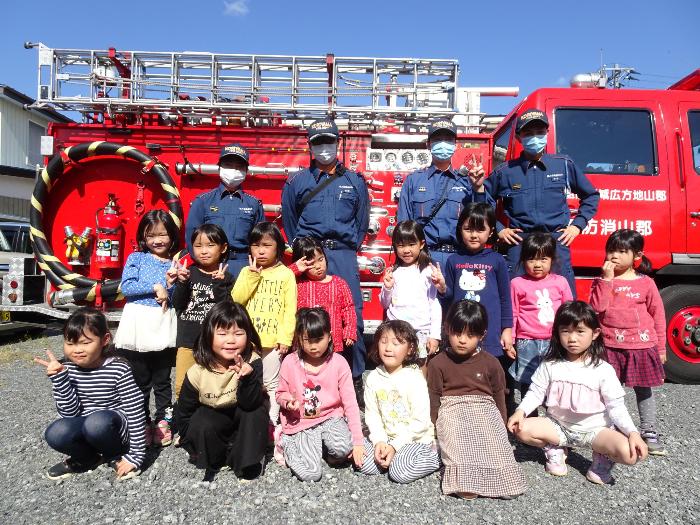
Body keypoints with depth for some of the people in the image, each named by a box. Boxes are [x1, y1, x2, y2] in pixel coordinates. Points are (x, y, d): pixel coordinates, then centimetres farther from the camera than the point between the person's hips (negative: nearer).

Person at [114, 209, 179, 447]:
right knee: (140, 381, 10)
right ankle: (142, 424, 23)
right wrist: (155, 288, -14)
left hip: (165, 328, 1)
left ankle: (163, 421, 23)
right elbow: (126, 287, -7)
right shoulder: (136, 258, 4)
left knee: (162, 380, 10)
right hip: (139, 325, 0)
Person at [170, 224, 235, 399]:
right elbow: (177, 305, -2)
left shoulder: (226, 278, -1)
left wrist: (219, 283, -22)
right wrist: (182, 282, -17)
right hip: (187, 340, 2)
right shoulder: (188, 273, 4)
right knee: (182, 387, 10)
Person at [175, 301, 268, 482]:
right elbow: (183, 413, -6)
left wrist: (247, 379, -48)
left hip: (243, 420, 0)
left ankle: (248, 462, -13)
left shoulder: (252, 362, -25)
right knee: (201, 422, -28)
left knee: (257, 410, -29)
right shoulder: (197, 372, -21)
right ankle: (216, 460, -1)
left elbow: (251, 404, -32)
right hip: (212, 417, 1)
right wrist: (196, 437, -6)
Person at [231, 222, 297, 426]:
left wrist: (285, 337, -12)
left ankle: (271, 422, 20)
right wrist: (252, 275, -11)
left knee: (271, 384, 8)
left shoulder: (286, 274, -3)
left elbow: (290, 309, -6)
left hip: (273, 339, -3)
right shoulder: (247, 272, 6)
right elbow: (236, 300, -5)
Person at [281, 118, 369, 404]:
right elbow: (289, 219, 16)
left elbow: (362, 220, 16)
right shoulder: (297, 181, 12)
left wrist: (350, 247, 8)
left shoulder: (354, 181, 14)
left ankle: (355, 378, 7)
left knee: (352, 316, -4)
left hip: (343, 255, 0)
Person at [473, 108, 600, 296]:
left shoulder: (565, 165, 11)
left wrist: (578, 225, 11)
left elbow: (591, 196, 23)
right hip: (519, 245, -1)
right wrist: (498, 229, 7)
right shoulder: (505, 171, 7)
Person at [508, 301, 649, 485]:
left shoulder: (603, 370, -11)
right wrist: (521, 411, -22)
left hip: (594, 429, -1)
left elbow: (616, 407, -9)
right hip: (558, 425, 2)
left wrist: (633, 432, -24)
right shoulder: (550, 365, -7)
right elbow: (536, 393, -4)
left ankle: (602, 458, 8)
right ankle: (556, 450, 7)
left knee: (630, 454, -28)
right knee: (522, 429, -23)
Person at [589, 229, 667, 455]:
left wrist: (660, 347, 6)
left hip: (642, 346, 0)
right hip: (610, 347, 1)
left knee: (644, 390, 13)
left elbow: (658, 315, 4)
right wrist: (607, 279, -17)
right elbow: (597, 307, -15)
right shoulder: (602, 281, 0)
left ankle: (649, 432, 27)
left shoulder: (646, 283, -2)